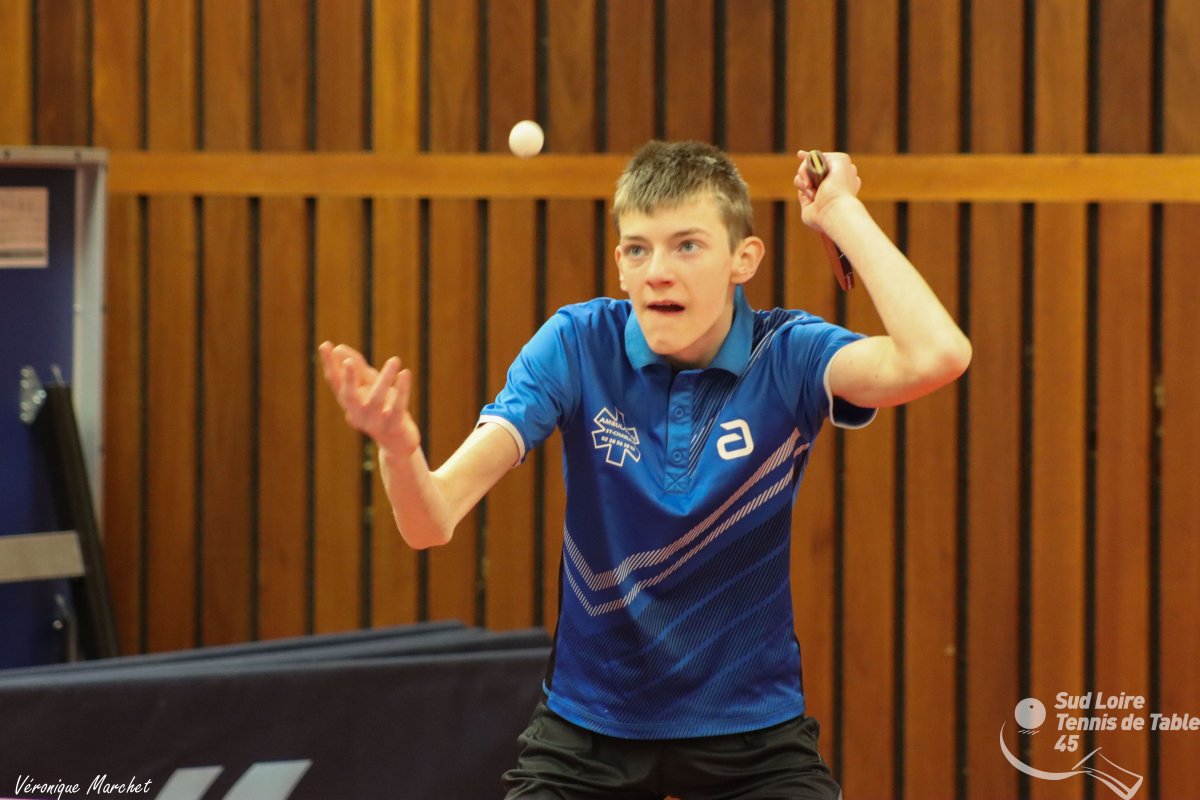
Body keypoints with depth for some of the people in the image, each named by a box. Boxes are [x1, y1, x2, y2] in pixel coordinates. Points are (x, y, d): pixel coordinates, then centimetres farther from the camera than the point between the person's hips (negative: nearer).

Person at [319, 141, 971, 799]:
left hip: (753, 731, -1)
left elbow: (935, 356, -34)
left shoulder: (786, 356, -12)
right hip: (589, 728, 1)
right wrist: (398, 448, -43)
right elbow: (433, 519, -19)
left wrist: (840, 210, -23)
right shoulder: (576, 345, -11)